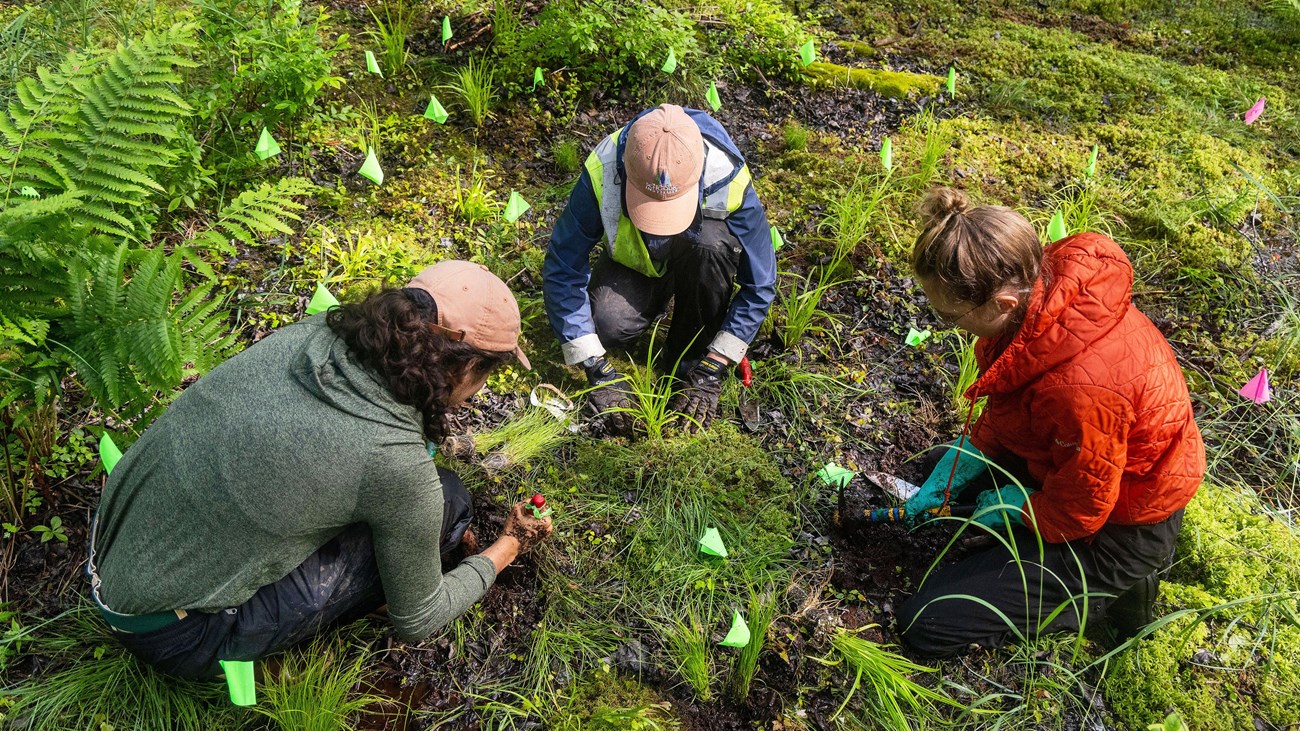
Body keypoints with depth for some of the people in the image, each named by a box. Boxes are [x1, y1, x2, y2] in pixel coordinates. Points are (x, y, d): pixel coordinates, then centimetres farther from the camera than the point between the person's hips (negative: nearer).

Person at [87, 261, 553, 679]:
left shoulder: (313, 333, -9)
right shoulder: (397, 463, -27)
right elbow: (416, 622, -8)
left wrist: (433, 524, 21)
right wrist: (506, 550, 8)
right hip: (173, 637, -7)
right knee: (446, 498, -11)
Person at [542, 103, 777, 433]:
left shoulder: (728, 180, -34)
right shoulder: (601, 174, -34)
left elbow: (759, 284, -24)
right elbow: (562, 272, -27)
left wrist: (711, 371, -26)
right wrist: (598, 372, -30)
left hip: (696, 258, 0)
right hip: (633, 260, 0)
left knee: (710, 242, -37)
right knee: (608, 325, -30)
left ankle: (691, 358, -13)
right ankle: (659, 298, 6)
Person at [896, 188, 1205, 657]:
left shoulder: (1079, 385, -42)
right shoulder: (1040, 284, -17)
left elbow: (1077, 514, -24)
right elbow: (1004, 405, 2)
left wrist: (1010, 506, -8)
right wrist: (958, 467, -1)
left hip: (1115, 529, -8)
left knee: (925, 625, -10)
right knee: (944, 464, 28)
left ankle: (1103, 595, 6)